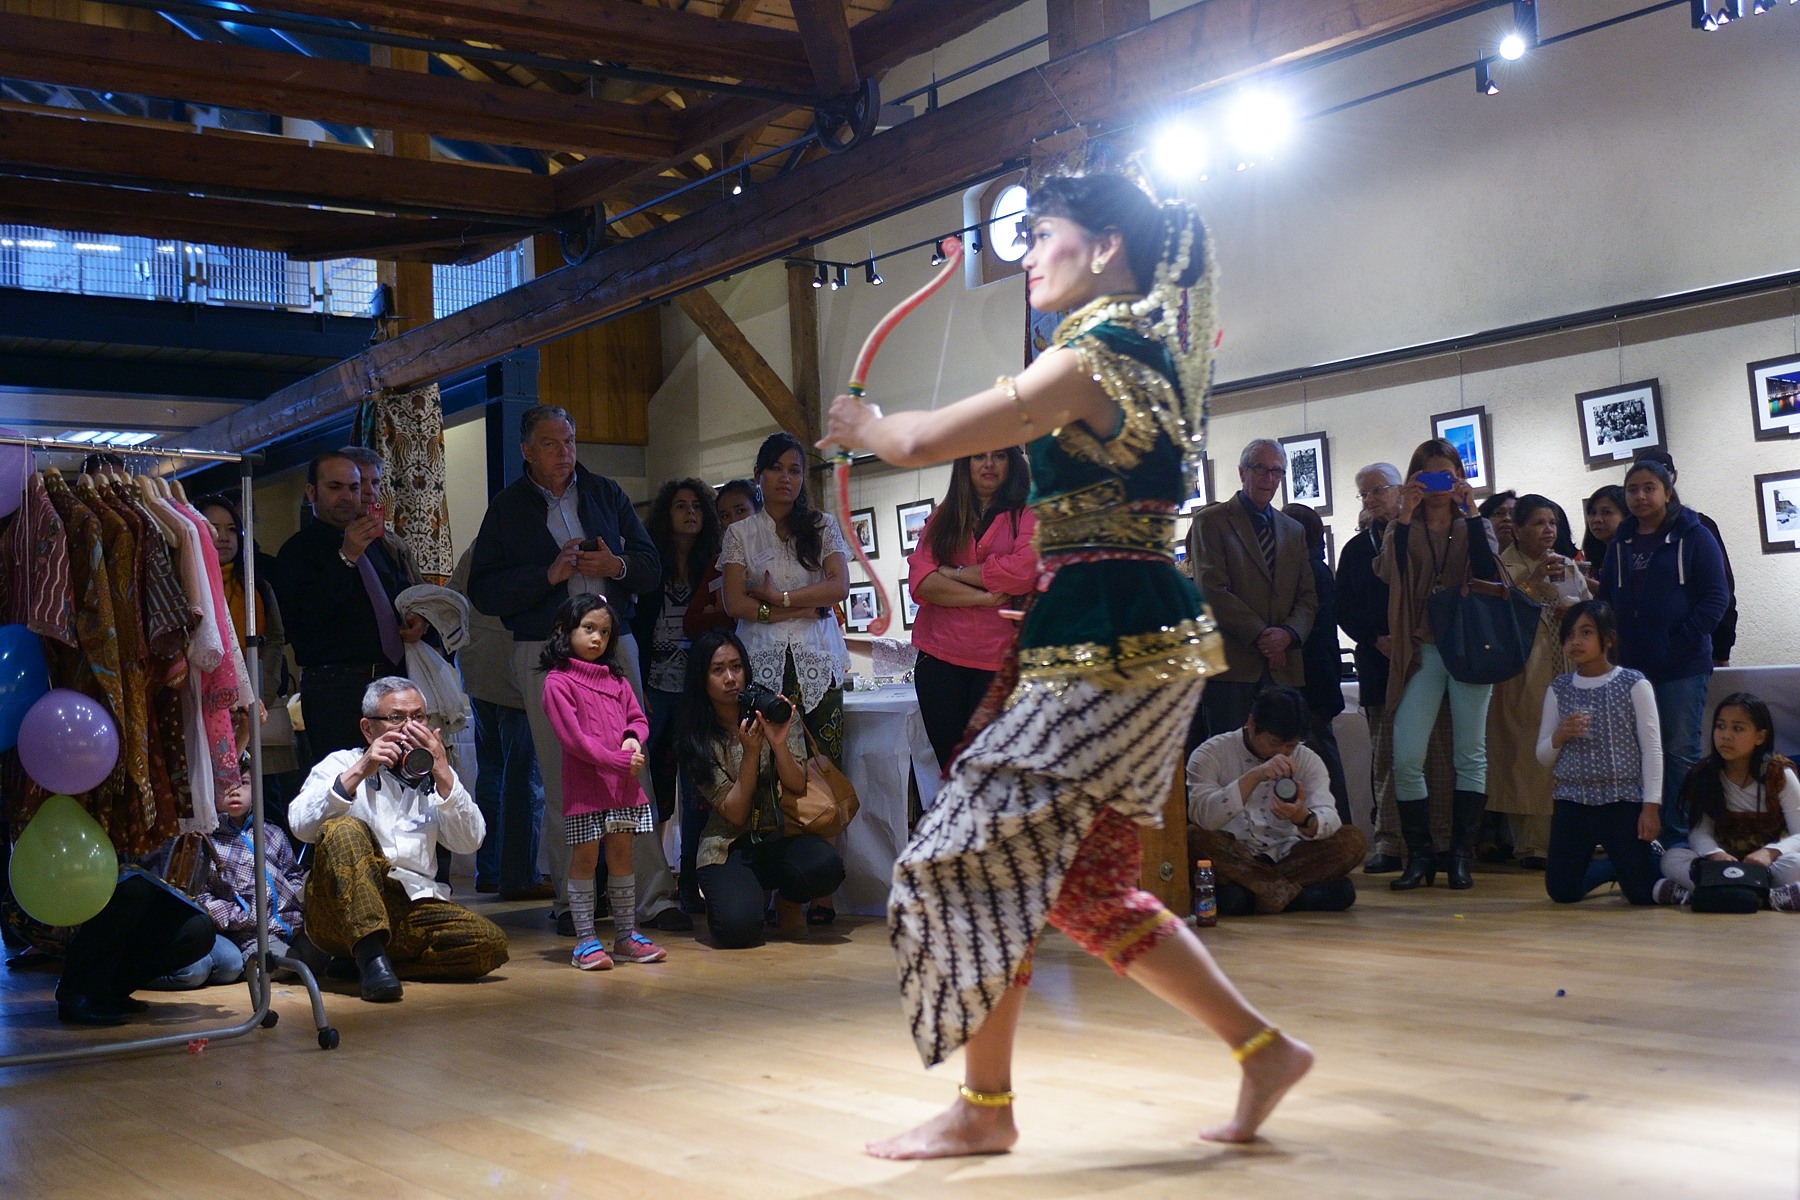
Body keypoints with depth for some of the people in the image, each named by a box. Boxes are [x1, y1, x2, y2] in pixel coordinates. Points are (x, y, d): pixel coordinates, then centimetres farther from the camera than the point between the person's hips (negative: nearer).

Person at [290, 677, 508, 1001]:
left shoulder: (432, 779, 22)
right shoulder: (341, 764, 14)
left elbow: (469, 842, 5)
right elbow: (302, 825, -6)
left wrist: (442, 773, -5)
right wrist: (358, 772, -13)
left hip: (412, 908, 3)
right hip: (340, 911, -3)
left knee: (491, 943, -22)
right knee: (344, 829, -31)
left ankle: (374, 960, -14)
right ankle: (371, 954, -38)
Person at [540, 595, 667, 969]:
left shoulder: (615, 679, 14)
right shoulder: (558, 681, -8)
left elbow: (638, 717, 18)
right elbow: (574, 738, -15)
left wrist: (634, 738, -6)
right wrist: (619, 761, -17)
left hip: (624, 785, 6)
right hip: (584, 787, -6)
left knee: (621, 855, 11)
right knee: (584, 858, 0)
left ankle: (626, 936, 19)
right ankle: (586, 941, 5)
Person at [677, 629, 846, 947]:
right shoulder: (696, 738, -4)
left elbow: (798, 788, -6)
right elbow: (735, 813, -10)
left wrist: (779, 744, -23)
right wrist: (750, 752, -22)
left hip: (781, 837, 2)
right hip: (728, 846, -2)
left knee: (826, 867, -34)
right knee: (738, 927, -31)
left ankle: (788, 900, 4)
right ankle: (723, 894, 8)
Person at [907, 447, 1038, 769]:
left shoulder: (1028, 513, 4)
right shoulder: (942, 517, 14)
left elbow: (1024, 570, -13)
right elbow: (920, 581, 0)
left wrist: (955, 573, -4)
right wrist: (985, 597, -11)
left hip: (999, 657, -3)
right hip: (940, 658, 3)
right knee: (950, 764, 5)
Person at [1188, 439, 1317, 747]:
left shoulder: (1294, 531, 21)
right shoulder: (1211, 521, 4)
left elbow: (1308, 599, 15)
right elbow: (1212, 591, -7)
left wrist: (1288, 634, -6)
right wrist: (1260, 635, -12)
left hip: (1282, 667, 5)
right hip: (1231, 665, -4)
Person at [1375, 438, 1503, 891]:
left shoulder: (1476, 526, 10)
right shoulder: (1404, 530, 10)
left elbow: (1488, 573, -10)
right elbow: (1390, 575, -10)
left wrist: (1470, 512, -14)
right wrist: (1405, 516, -14)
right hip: (1420, 649, 0)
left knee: (1470, 754, 1)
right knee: (1406, 758, -9)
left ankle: (1462, 855, 7)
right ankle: (1419, 857, 2)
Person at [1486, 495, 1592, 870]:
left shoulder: (1568, 566, 18)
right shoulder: (1503, 566, 1)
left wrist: (1577, 609, -1)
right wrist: (1534, 581, -15)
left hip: (1567, 670, 5)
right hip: (1525, 673, -5)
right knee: (1529, 754, -7)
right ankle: (1532, 844, -5)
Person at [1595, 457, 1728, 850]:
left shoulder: (1693, 537, -2)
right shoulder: (1620, 544, 13)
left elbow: (1716, 598, -7)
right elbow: (1605, 599, 12)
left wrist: (1681, 643, -14)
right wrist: (1613, 647, -3)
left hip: (1683, 666, -4)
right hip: (1631, 667, 4)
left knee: (1680, 752, -1)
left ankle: (1679, 838, 5)